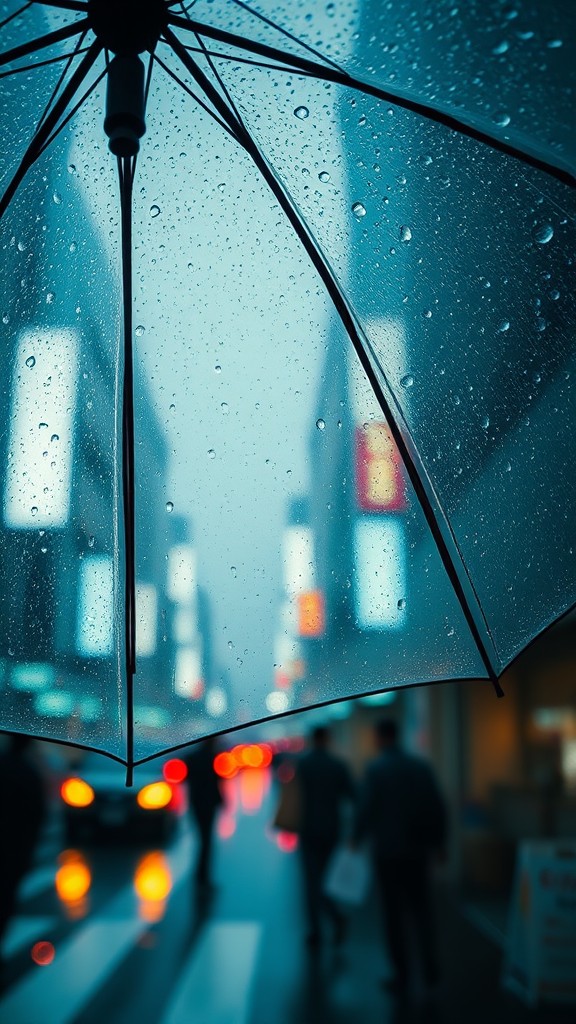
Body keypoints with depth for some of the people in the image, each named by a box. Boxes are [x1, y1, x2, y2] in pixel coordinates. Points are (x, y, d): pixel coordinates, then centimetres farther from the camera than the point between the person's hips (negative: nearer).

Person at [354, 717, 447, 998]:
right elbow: (437, 806, 1)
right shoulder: (421, 766, -1)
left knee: (393, 912, 8)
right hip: (417, 850, 3)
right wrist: (439, 842, 11)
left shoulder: (375, 769, -12)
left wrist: (357, 839, 3)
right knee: (421, 908, 16)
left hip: (386, 851, -3)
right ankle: (429, 969, 11)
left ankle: (402, 976, 14)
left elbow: (365, 809, -14)